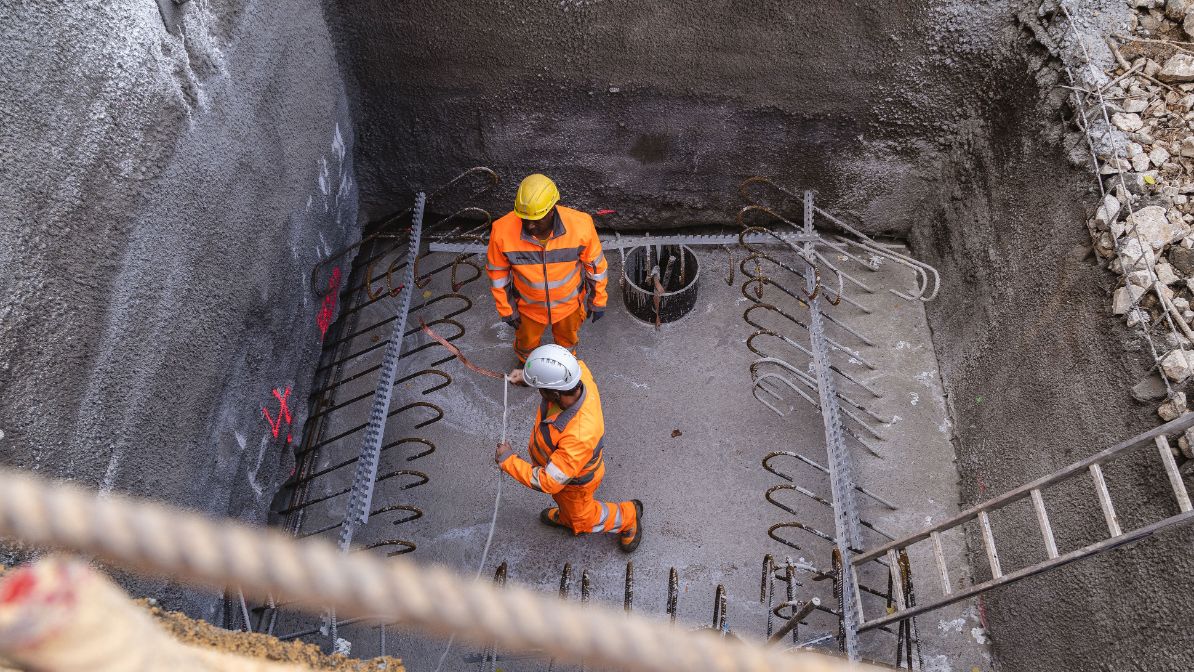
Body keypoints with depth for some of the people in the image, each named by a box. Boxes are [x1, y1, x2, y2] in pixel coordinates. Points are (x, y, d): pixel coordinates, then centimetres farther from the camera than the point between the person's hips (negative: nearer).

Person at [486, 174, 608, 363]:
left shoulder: (580, 226, -33)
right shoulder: (502, 231, -32)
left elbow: (596, 265, -14)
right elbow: (498, 273, -14)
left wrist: (598, 301, -3)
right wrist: (506, 309, -5)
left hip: (569, 303, 0)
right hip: (528, 306, 0)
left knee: (567, 340, 32)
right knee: (526, 344, 30)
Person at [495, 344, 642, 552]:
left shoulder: (579, 437, -51)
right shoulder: (580, 373, -33)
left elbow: (548, 482, -38)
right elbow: (569, 367, -4)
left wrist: (507, 460, -26)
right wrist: (527, 376, -15)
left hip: (575, 480, -6)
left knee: (583, 519, 26)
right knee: (562, 498, 37)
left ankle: (627, 516, 49)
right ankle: (567, 518, 68)